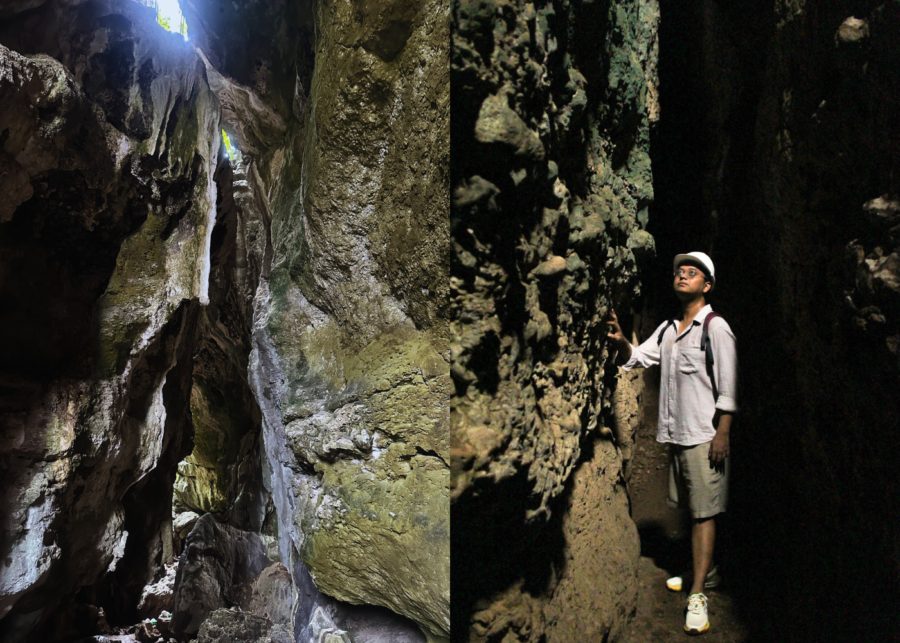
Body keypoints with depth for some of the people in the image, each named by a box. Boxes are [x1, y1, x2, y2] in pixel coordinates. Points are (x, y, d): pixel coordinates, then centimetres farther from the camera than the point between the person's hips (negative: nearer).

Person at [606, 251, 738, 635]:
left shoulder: (716, 327, -7)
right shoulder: (667, 330, 14)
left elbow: (728, 387, -10)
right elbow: (635, 359, 12)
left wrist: (722, 434, -15)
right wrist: (620, 342, -10)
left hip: (704, 436, -7)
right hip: (675, 433, 7)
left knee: (704, 512, -5)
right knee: (690, 509, 16)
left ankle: (698, 594, -3)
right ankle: (704, 571, 32)